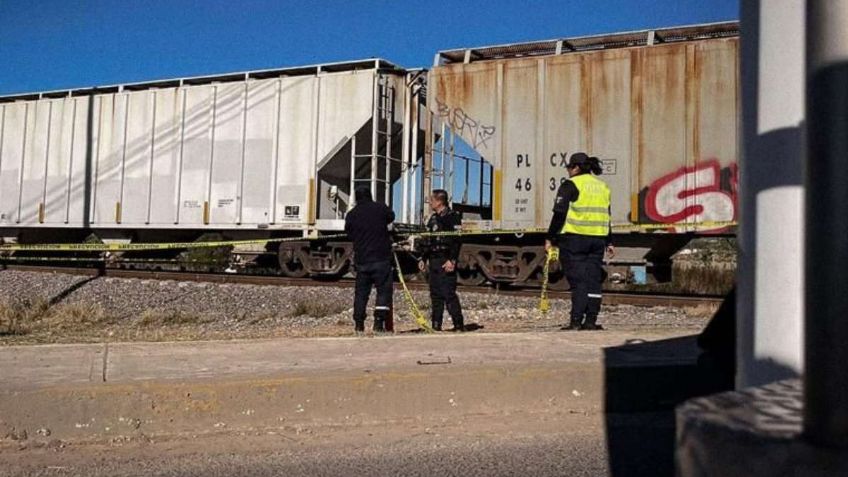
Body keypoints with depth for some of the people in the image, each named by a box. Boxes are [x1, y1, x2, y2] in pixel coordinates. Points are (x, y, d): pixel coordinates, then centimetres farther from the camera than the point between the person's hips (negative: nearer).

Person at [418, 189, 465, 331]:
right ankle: (436, 325, 14)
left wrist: (452, 260, -22)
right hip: (434, 261, 9)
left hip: (446, 262, -9)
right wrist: (423, 258, 19)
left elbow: (457, 241, -15)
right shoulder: (433, 219, 19)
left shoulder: (452, 217, -7)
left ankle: (459, 324, -5)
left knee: (448, 293, -11)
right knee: (435, 294, 9)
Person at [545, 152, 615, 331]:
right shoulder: (602, 187, 17)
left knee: (577, 280, -4)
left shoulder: (570, 185, -5)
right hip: (597, 240, 6)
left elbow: (559, 215, -10)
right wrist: (609, 243, 22)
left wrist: (550, 238, -5)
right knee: (593, 279, 8)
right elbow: (606, 217, 19)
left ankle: (576, 321, -7)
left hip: (574, 239, -6)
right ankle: (591, 321, 9)